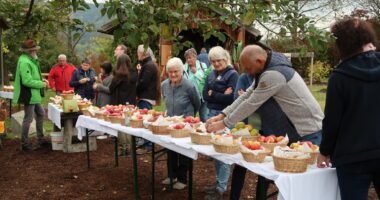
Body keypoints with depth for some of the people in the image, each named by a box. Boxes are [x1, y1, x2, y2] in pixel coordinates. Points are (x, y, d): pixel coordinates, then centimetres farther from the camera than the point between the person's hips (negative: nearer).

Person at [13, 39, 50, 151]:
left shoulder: (29, 60, 11)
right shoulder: (24, 62, -21)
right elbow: (27, 81, -26)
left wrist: (41, 80, 5)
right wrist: (42, 84, -15)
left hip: (33, 95, 11)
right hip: (29, 95, -10)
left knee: (41, 114, 18)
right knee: (28, 119, -1)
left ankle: (40, 139, 29)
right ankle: (25, 144, 12)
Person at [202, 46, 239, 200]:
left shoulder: (232, 74, -7)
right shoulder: (211, 75, 12)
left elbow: (230, 98, -16)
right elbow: (205, 96, 3)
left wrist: (213, 94, -9)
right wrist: (221, 95, -11)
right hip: (212, 114, 7)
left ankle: (222, 188, 7)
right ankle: (219, 182, 26)